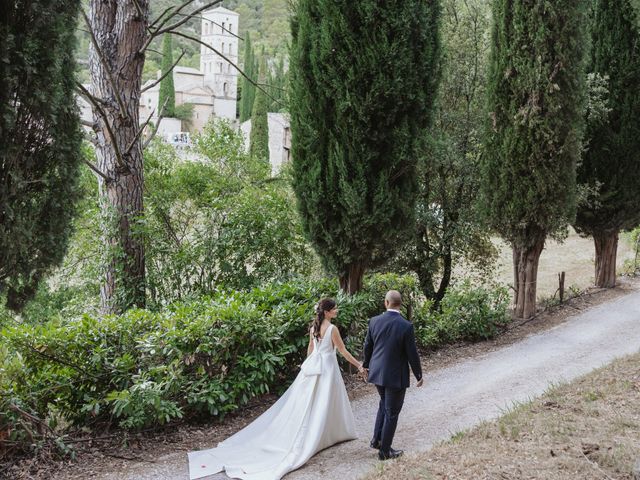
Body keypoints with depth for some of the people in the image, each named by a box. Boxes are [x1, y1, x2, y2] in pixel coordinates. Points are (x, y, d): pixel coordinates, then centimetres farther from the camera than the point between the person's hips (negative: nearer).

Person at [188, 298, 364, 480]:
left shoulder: (314, 326, 7)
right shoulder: (332, 329, -15)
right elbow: (343, 351, -10)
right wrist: (358, 365, -1)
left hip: (312, 365, 7)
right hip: (326, 367, -7)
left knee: (303, 403, 9)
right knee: (322, 405, 1)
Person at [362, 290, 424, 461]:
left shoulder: (374, 321, -6)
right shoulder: (406, 326, -19)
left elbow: (367, 346, 5)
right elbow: (412, 354, -13)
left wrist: (366, 365, 22)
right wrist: (419, 375, 1)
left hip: (377, 373, 5)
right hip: (396, 376, -5)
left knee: (384, 404, 28)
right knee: (391, 413, 9)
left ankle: (377, 439, 29)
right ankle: (384, 451, 19)